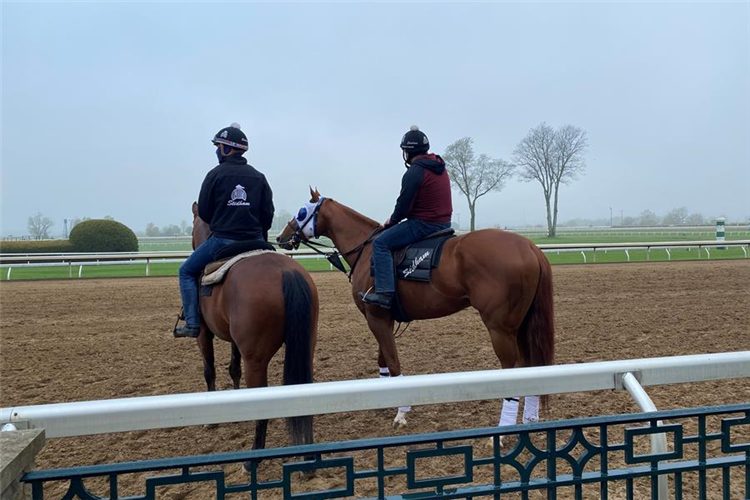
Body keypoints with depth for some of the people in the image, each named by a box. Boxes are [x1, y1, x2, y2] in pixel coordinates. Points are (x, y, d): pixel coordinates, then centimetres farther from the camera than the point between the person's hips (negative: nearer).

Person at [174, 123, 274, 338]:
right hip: (255, 242, 4)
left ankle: (192, 324, 5)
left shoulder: (216, 174, -5)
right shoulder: (259, 177, 7)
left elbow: (203, 212, -2)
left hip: (222, 240, -4)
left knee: (187, 272, 13)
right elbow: (268, 214, 5)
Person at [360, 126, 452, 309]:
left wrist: (393, 219, 5)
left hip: (423, 225, -10)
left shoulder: (414, 172, -15)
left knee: (380, 243, -9)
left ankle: (385, 293, -17)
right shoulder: (440, 168, 14)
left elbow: (404, 204, -16)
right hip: (444, 223, 10)